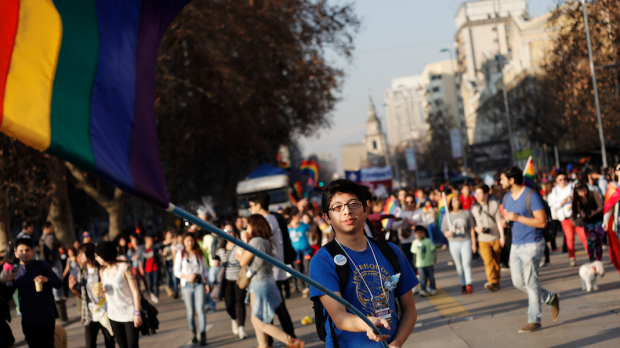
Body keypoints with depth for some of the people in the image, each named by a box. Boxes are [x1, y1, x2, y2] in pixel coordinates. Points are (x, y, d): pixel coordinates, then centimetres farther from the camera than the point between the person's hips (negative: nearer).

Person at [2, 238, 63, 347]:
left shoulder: (41, 266, 3)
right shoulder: (14, 272, 6)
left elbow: (59, 284, -3)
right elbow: (6, 295, 1)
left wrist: (47, 279, -23)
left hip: (47, 317, 0)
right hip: (29, 321, 0)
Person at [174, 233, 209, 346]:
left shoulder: (199, 253, 8)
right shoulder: (180, 254, 3)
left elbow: (205, 269, 15)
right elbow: (177, 271, 3)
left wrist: (207, 284, 7)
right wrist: (187, 276, -14)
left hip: (199, 284, 0)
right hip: (187, 285, 0)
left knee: (200, 309, -14)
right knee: (191, 312, 3)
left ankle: (203, 336, -17)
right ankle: (193, 333, 24)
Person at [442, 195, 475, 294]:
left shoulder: (466, 213, 7)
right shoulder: (447, 216, 8)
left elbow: (472, 229, 10)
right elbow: (444, 232, 11)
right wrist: (448, 233, -14)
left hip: (466, 241, -1)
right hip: (454, 243, 1)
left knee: (467, 264, -15)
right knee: (459, 266, 4)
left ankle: (469, 284, -15)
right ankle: (463, 285, 11)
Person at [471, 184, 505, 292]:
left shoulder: (494, 204, -2)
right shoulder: (473, 208, 2)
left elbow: (499, 221, -2)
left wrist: (502, 236, -7)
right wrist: (477, 228, -12)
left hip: (495, 238, 0)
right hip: (483, 240, 0)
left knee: (496, 261, 7)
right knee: (488, 260, -17)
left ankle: (496, 282, 19)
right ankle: (492, 282, -27)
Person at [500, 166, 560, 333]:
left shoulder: (531, 196, -15)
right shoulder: (507, 197, 9)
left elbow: (542, 222, -19)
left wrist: (517, 218, -22)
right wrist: (506, 220, -2)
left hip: (531, 244, -8)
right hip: (516, 245, 8)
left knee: (530, 282, -5)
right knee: (518, 282, 8)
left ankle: (535, 321, 4)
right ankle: (551, 298, 27)